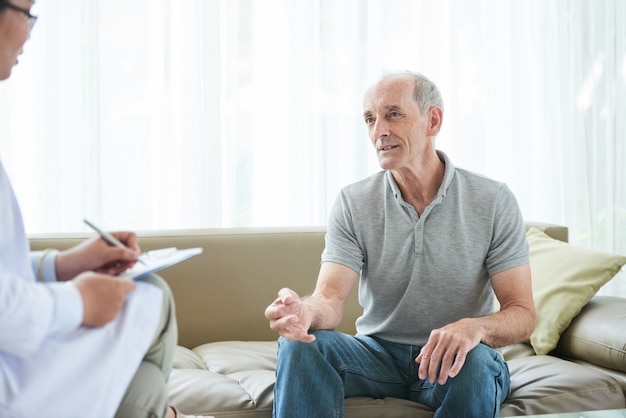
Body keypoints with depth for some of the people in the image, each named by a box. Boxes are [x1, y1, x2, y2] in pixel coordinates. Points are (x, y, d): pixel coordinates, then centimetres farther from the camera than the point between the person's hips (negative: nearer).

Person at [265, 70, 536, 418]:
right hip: (379, 351, 1)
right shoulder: (353, 203, -3)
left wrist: (475, 327, -34)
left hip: (451, 358, -1)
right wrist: (306, 312, -39)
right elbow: (331, 298, -13)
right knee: (299, 344, -26)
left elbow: (522, 314, -10)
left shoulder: (493, 201, -8)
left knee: (474, 362, -36)